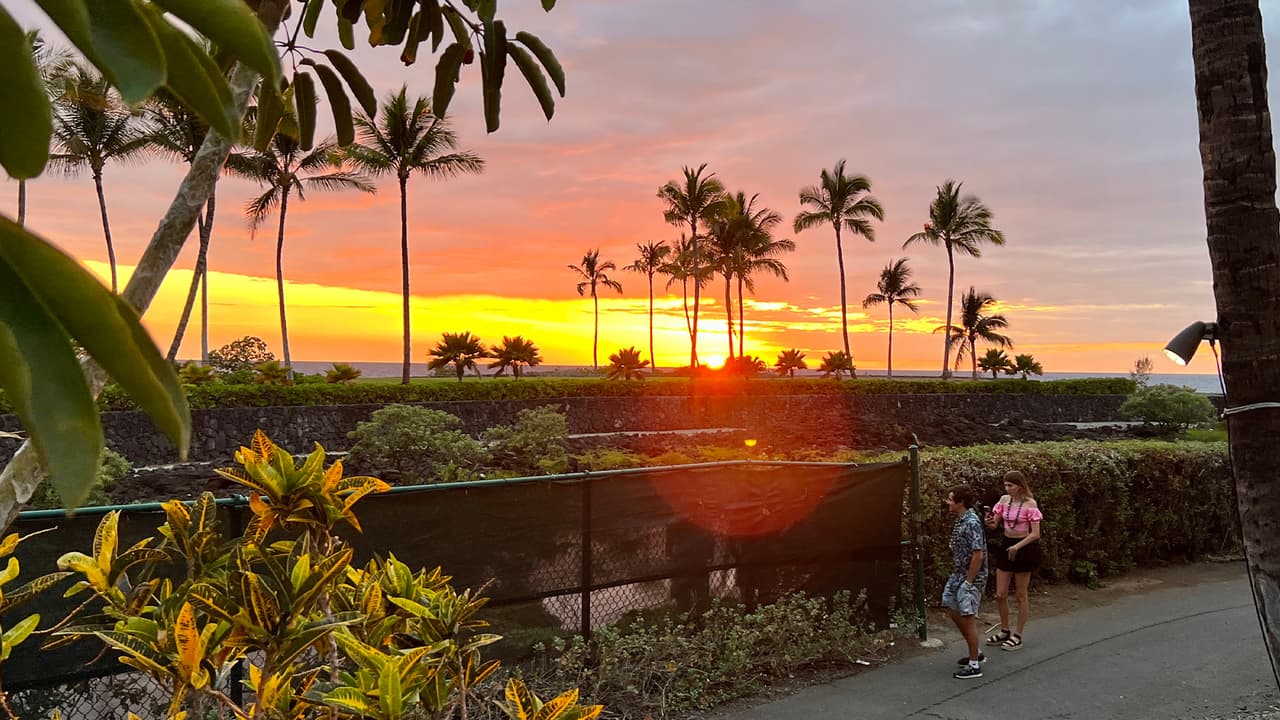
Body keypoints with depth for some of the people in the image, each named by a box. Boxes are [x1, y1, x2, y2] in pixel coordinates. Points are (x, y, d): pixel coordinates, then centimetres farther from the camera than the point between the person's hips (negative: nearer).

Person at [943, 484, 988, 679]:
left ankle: (974, 665, 8)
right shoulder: (960, 520, 8)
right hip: (958, 575, 10)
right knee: (952, 611, 16)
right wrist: (955, 573, 15)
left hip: (970, 578, -10)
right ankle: (975, 653, 29)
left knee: (968, 618, -3)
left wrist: (969, 581, -21)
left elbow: (978, 555, -25)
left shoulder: (972, 522, -21)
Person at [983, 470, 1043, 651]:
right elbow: (994, 525, 5)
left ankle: (1018, 636, 18)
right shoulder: (1004, 500, 2)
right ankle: (1004, 631, 25)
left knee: (1021, 595, 7)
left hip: (1024, 548, -5)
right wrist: (989, 522, -18)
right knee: (1000, 594, 7)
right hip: (1006, 546, 5)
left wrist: (1017, 546, -25)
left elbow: (1035, 534, -15)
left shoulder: (1030, 504, -14)